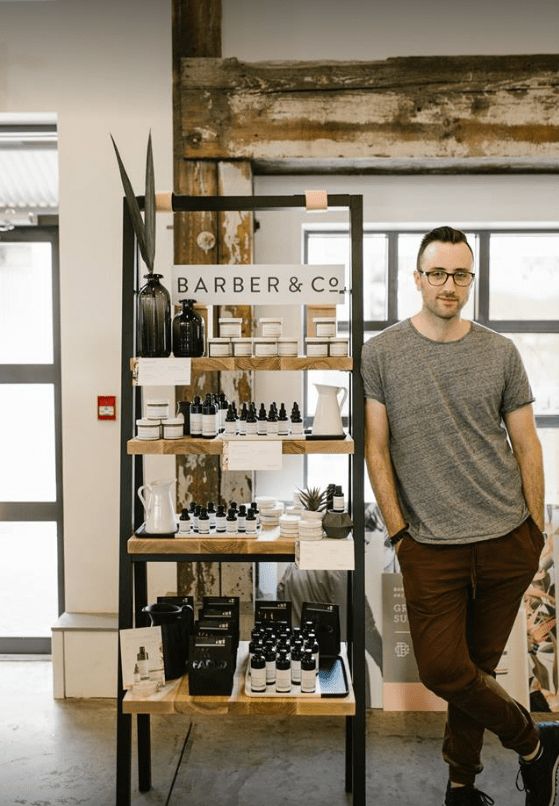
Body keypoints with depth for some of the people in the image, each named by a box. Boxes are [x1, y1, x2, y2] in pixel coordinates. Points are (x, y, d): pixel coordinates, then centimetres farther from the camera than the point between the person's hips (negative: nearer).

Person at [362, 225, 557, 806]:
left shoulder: (501, 353, 4)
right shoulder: (381, 353, -2)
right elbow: (376, 448, -2)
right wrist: (397, 531, -5)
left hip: (506, 541, 2)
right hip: (431, 546, -1)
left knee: (479, 666, 12)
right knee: (442, 670, -2)